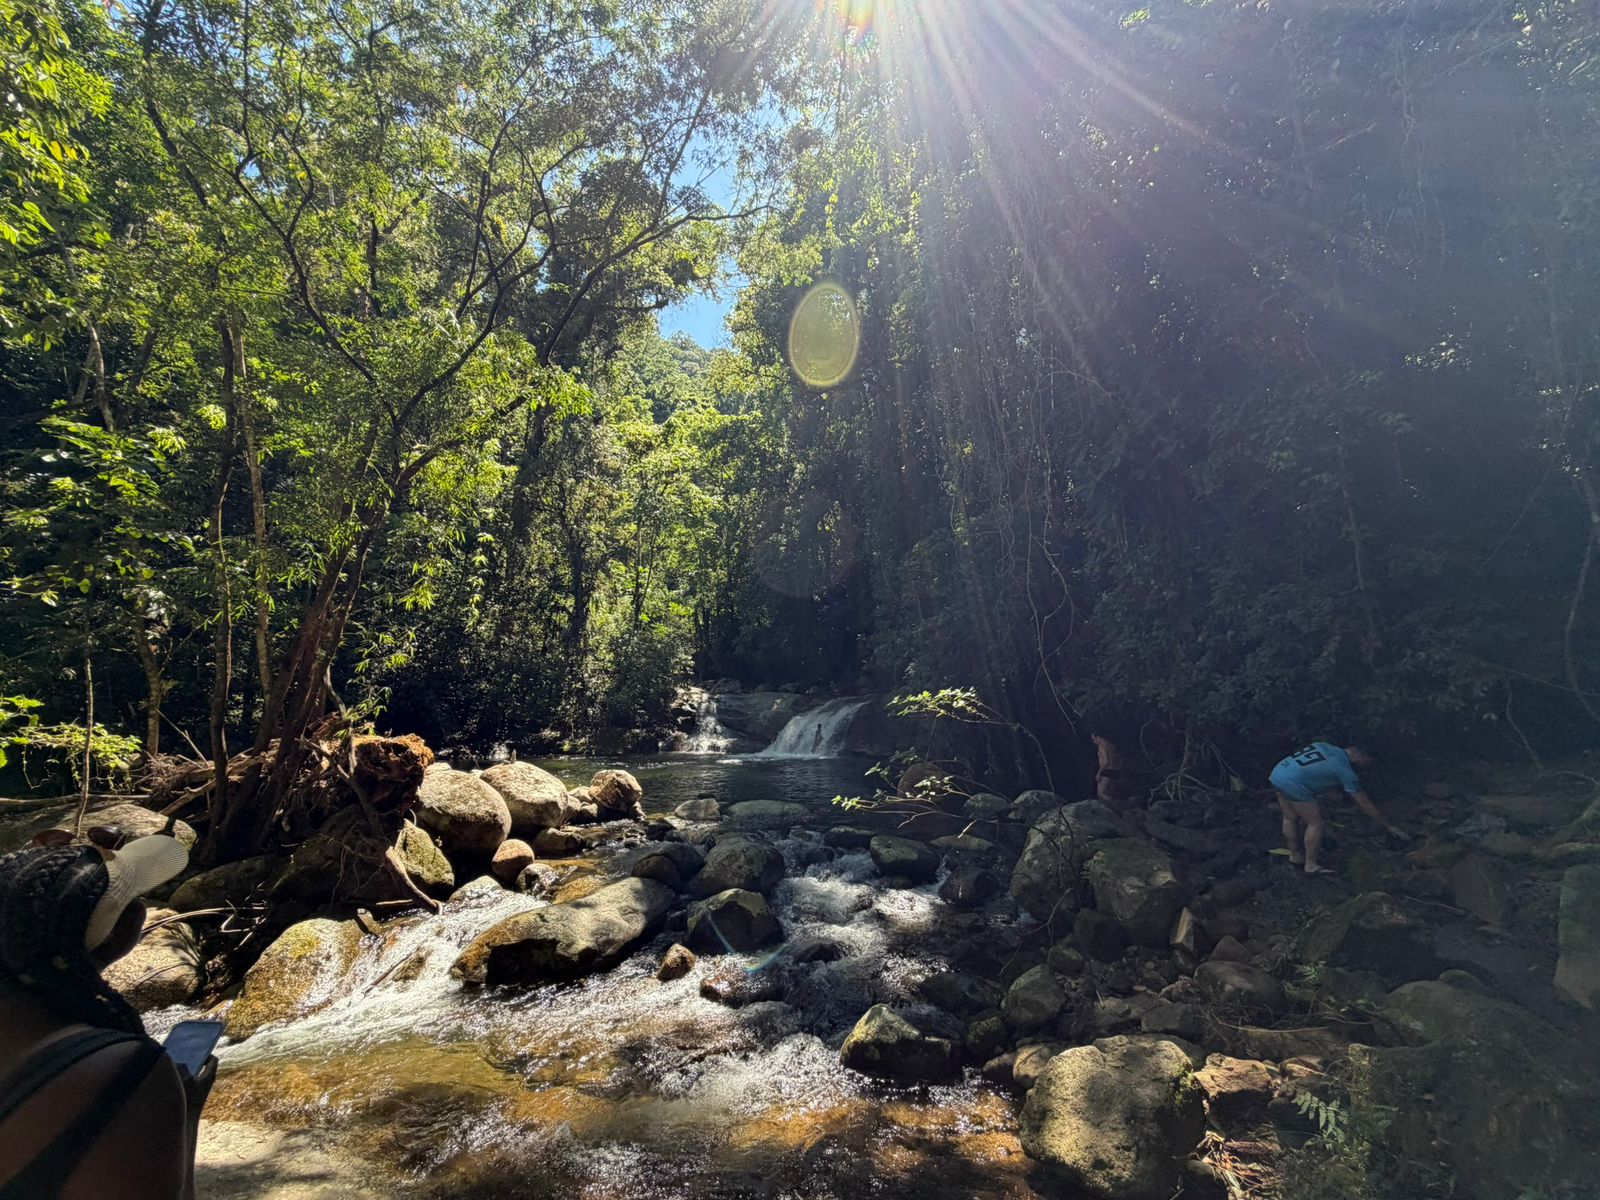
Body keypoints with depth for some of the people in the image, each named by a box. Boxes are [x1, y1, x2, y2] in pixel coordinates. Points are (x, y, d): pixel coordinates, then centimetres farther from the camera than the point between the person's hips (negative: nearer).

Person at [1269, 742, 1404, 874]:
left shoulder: (1324, 745, 18)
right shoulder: (1345, 770, 1)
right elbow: (1364, 804, 11)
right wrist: (1388, 826, 22)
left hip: (1277, 773, 8)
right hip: (1293, 783, -8)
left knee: (1290, 818, 23)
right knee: (1315, 822, 8)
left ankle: (1295, 855, 36)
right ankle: (1311, 866, 15)